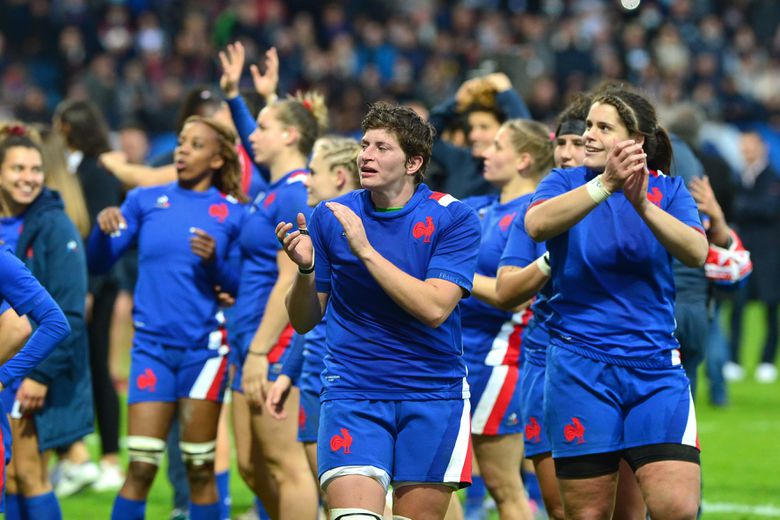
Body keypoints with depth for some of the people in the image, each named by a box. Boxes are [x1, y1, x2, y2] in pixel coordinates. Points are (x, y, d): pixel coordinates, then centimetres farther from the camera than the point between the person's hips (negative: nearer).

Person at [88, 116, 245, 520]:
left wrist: (214, 262, -16)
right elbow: (99, 263, 4)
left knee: (200, 471, 2)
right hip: (152, 346, 1)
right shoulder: (145, 201, 8)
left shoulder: (232, 213, 4)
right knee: (141, 468, -5)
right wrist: (104, 228, -15)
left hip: (203, 347, -1)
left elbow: (242, 287, 2)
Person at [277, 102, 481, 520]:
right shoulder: (330, 217, 3)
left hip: (432, 394, 0)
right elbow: (303, 321, 7)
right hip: (352, 391, 0)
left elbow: (434, 307, -17)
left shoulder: (454, 218, -4)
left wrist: (366, 250, -18)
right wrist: (304, 268, -13)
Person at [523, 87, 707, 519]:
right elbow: (537, 224, -21)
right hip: (580, 367, -1)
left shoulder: (667, 190, 5)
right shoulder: (565, 183, 3)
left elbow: (696, 252, -14)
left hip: (656, 369, 1)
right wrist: (605, 184, -33)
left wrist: (642, 204, -30)